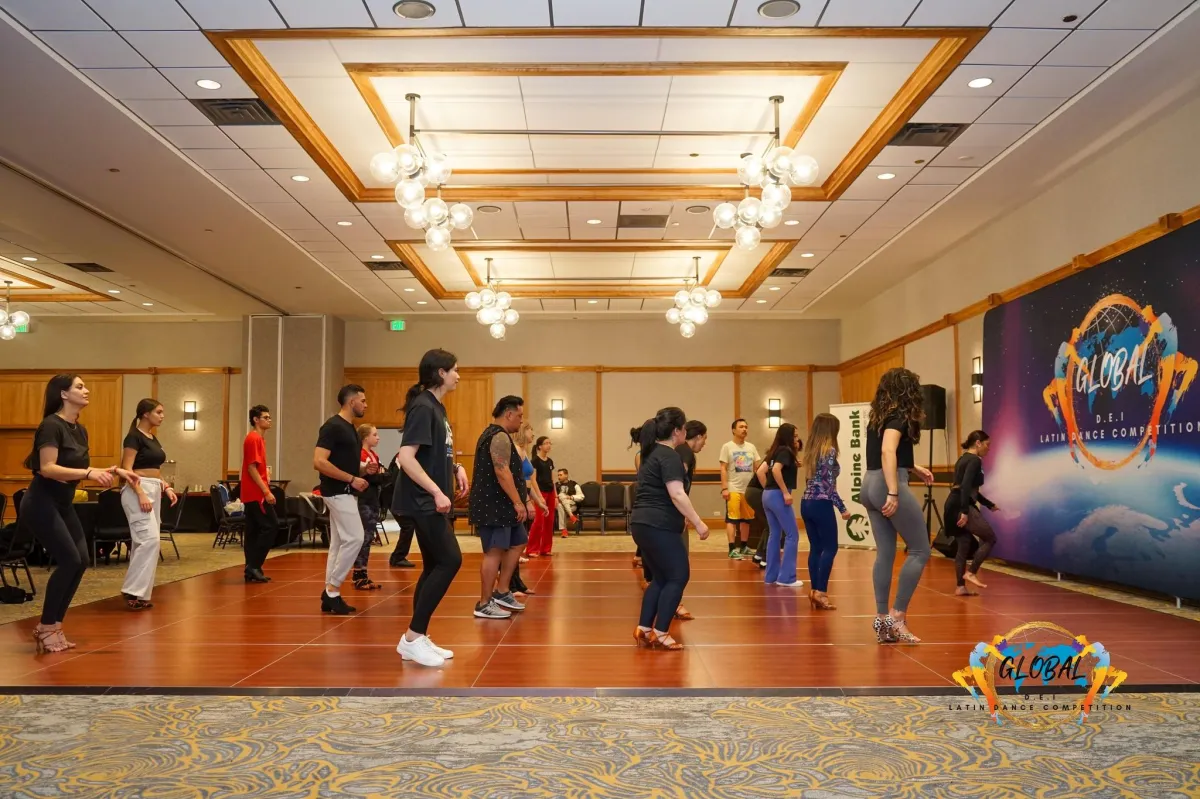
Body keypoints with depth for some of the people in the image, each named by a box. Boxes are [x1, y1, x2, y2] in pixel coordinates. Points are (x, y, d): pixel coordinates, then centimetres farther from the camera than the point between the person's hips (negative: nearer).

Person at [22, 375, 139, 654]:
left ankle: (53, 625, 13)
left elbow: (84, 469, 15)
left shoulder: (80, 430, 9)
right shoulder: (51, 425, -17)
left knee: (81, 561, 3)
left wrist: (114, 470, 1)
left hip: (63, 504, 9)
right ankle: (47, 628, 2)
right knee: (69, 560, -12)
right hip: (41, 504, -9)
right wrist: (90, 473, -33)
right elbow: (47, 468, -26)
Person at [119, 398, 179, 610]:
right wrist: (141, 494, -24)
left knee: (146, 542, 8)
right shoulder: (134, 436, -10)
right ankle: (133, 590, -13)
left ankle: (140, 594, 11)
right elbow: (127, 469, -17)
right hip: (138, 491, -9)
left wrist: (166, 488, 10)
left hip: (154, 491, 9)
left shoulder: (153, 439, 17)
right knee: (149, 539, -17)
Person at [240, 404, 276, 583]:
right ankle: (253, 566, -7)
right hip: (257, 493, -10)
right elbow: (251, 468, -18)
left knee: (254, 531, 9)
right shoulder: (254, 439, -12)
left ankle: (251, 569, 11)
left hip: (253, 493, 10)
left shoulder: (258, 438, 17)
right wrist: (266, 491, -21)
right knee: (271, 526, -9)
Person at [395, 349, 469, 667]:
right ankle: (413, 637, -6)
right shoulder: (422, 407, -15)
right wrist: (436, 492, -25)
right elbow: (406, 457, -23)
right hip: (424, 501, -10)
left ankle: (417, 638, 17)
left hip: (434, 501, 10)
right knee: (450, 561, -13)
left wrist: (456, 468, 7)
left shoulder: (437, 407, 14)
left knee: (435, 566, 10)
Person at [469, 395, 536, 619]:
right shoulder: (500, 437, -15)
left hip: (499, 504, 11)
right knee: (494, 552, -7)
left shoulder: (494, 434, 19)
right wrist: (518, 502, -22)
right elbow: (502, 472, -24)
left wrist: (525, 499, 23)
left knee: (517, 542, 17)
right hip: (493, 505, -11)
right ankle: (484, 604, -1)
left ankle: (501, 592, 20)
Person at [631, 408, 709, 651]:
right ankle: (660, 633, 0)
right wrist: (698, 523, -19)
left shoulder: (652, 453, 18)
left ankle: (643, 629, 14)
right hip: (659, 526, -10)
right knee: (678, 576, -1)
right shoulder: (669, 456, -13)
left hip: (643, 524, 10)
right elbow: (677, 495, -22)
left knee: (661, 577, 15)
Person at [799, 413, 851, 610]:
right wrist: (842, 508, -11)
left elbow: (814, 479, 9)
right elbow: (829, 484, -15)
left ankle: (814, 591, 11)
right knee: (830, 548, -1)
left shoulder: (810, 452, 13)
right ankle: (820, 592, -6)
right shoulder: (829, 450, -10)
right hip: (821, 505, -8)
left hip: (806, 504, 8)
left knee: (815, 548, 10)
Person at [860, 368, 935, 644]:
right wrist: (893, 493, -30)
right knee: (920, 551, 0)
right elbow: (887, 451, -25)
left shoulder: (878, 417, 16)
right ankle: (897, 615, -3)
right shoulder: (898, 416, -9)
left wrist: (914, 467, 26)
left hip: (870, 486, 8)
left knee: (885, 553, 8)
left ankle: (882, 620, 7)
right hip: (889, 486, -8)